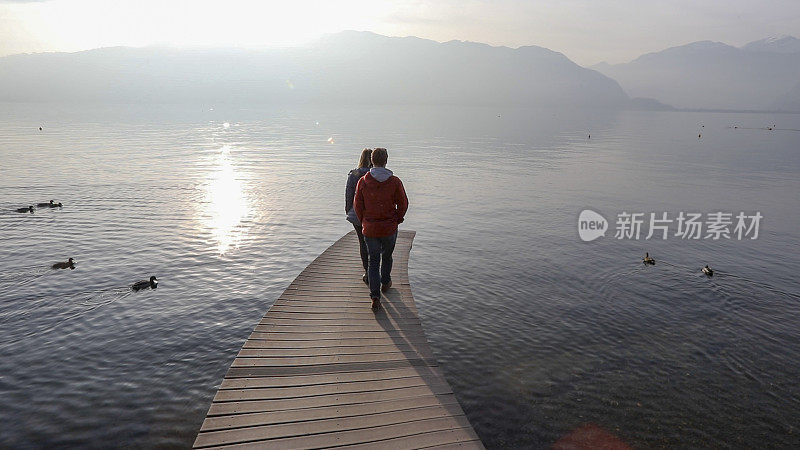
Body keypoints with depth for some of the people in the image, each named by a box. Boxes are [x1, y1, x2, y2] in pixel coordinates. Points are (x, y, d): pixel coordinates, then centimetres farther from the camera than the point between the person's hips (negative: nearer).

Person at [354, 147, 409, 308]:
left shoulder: (363, 182, -7)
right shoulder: (395, 182, -11)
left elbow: (358, 205, -1)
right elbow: (403, 204, -5)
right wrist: (397, 220, 11)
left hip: (370, 229, 0)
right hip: (389, 229, 0)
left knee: (373, 261, 8)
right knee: (387, 256, 24)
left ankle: (375, 296, -4)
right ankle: (385, 282, 45)